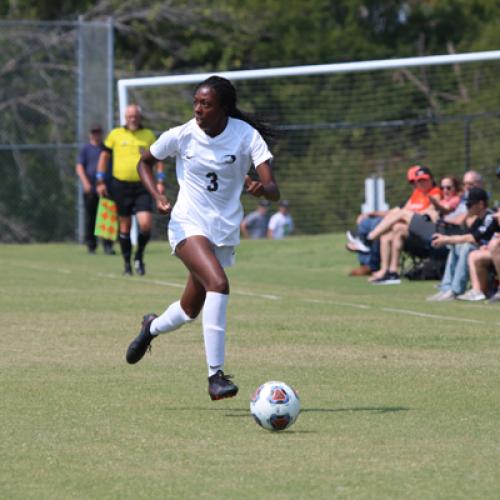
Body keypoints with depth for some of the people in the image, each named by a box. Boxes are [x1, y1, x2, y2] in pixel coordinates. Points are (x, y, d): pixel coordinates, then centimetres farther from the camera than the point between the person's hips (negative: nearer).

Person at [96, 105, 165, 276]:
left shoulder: (149, 135, 7)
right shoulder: (115, 135, 5)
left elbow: (158, 159, 12)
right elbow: (104, 156, 10)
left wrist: (160, 181, 2)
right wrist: (100, 181, 5)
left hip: (142, 186, 0)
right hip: (121, 185, 0)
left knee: (145, 224, -13)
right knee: (125, 226, 5)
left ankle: (139, 257, 10)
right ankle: (127, 263, 17)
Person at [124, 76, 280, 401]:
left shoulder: (247, 136, -11)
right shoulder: (182, 136, -9)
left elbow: (274, 192, -18)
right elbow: (145, 162, 10)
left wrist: (261, 188, -42)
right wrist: (157, 196, -8)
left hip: (226, 231, 3)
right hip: (188, 225, -3)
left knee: (191, 310, 15)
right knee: (218, 283, -30)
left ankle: (152, 327, 51)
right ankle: (216, 375, -27)